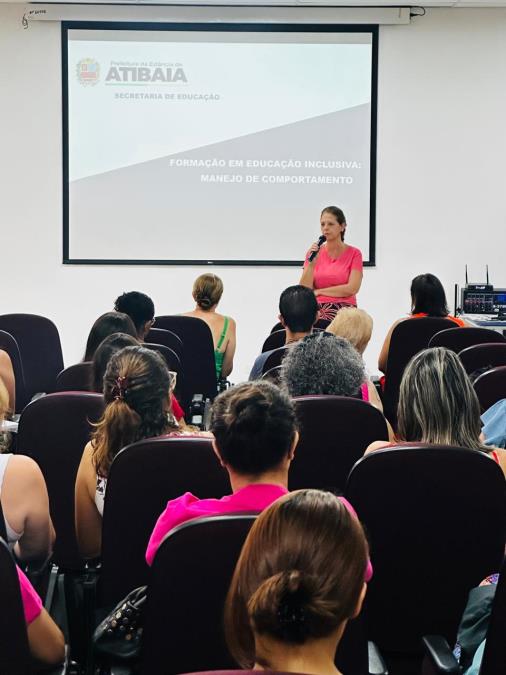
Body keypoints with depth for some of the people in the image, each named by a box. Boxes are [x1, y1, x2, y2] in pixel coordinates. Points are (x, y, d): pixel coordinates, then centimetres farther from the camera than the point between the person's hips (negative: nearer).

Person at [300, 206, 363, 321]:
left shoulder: (354, 253, 3)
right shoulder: (314, 252, 9)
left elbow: (352, 288, -9)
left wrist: (319, 291, -4)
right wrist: (311, 264, -13)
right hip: (317, 313, 2)